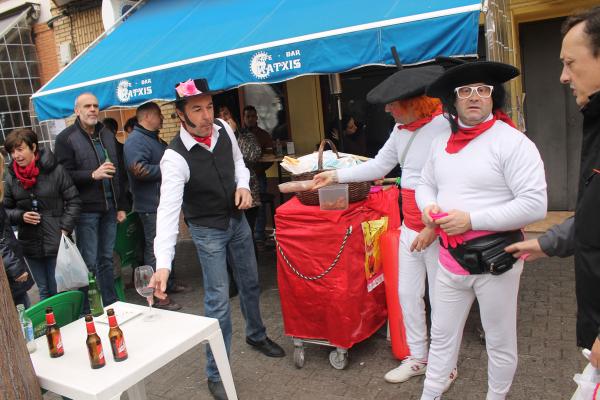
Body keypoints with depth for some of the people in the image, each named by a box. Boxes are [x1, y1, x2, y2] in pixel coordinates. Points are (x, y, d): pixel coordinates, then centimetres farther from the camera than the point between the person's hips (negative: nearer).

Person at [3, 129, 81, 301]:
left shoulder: (55, 170, -8)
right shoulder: (11, 177, 2)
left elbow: (74, 201, -4)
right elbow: (6, 209, 12)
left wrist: (65, 228, -12)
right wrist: (21, 216, -9)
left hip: (57, 242, -3)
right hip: (30, 245, 4)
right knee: (44, 292, 15)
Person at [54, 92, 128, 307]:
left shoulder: (107, 135, 13)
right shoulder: (66, 138, -3)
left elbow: (119, 172, 13)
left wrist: (121, 205, 9)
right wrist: (93, 175, -24)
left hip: (109, 208, 5)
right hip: (86, 210, -5)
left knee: (107, 259, 13)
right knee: (90, 263, -1)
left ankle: (111, 305, 23)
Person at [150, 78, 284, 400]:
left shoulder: (223, 129, -10)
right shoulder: (175, 157, -28)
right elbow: (168, 210, -37)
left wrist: (243, 185, -12)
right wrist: (163, 263, -48)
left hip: (237, 218, 6)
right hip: (207, 230, -6)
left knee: (250, 283, 21)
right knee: (218, 300, -5)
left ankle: (256, 335, 48)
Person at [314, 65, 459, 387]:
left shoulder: (443, 125, -18)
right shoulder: (401, 129, 7)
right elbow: (378, 166, 16)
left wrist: (433, 226, -21)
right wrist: (335, 176, 16)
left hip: (439, 229, -8)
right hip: (409, 226, 8)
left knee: (441, 298, 7)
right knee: (407, 293, 15)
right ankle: (417, 357, 34)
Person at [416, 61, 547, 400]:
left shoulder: (511, 141, -13)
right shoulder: (442, 143, 8)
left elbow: (535, 205, -19)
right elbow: (426, 184, 20)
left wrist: (472, 220, -22)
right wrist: (428, 207, -3)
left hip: (494, 259, -5)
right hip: (451, 258, 6)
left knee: (500, 342, 14)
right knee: (442, 336, 19)